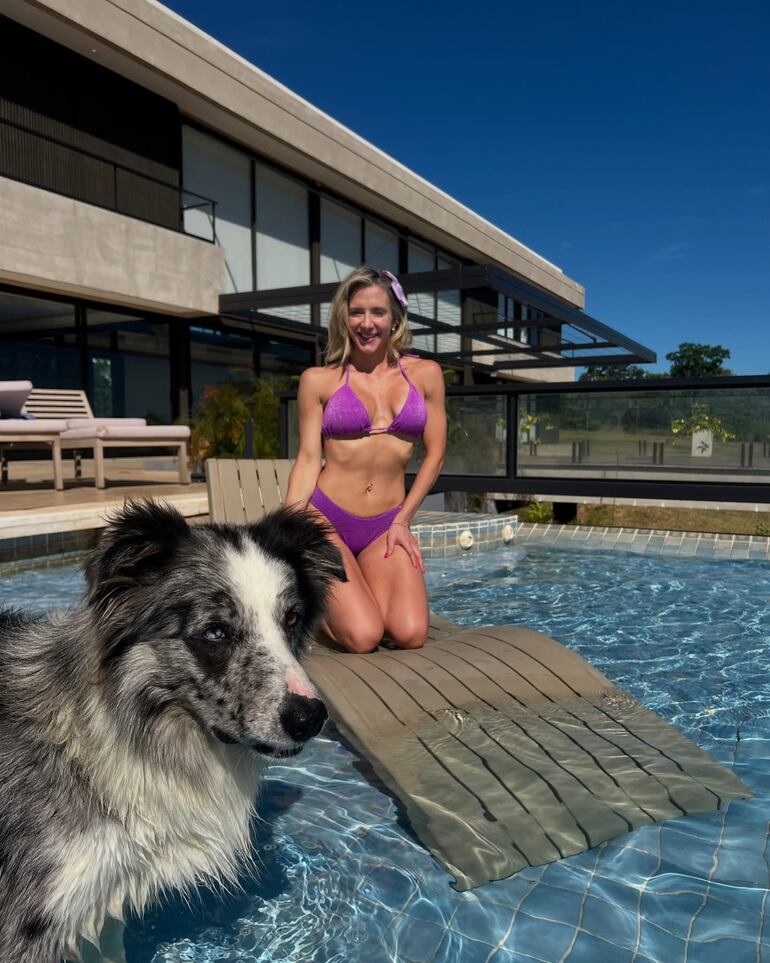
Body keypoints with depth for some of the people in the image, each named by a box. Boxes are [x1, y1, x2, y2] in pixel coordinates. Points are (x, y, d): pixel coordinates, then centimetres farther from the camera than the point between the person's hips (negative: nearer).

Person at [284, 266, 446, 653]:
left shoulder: (425, 374, 6)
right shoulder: (319, 380, 1)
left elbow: (434, 454, 9)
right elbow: (308, 460, -1)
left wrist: (403, 520, 2)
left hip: (385, 526, 3)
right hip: (325, 518, -2)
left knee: (411, 635, -16)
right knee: (363, 637, -17)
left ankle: (355, 592, 17)